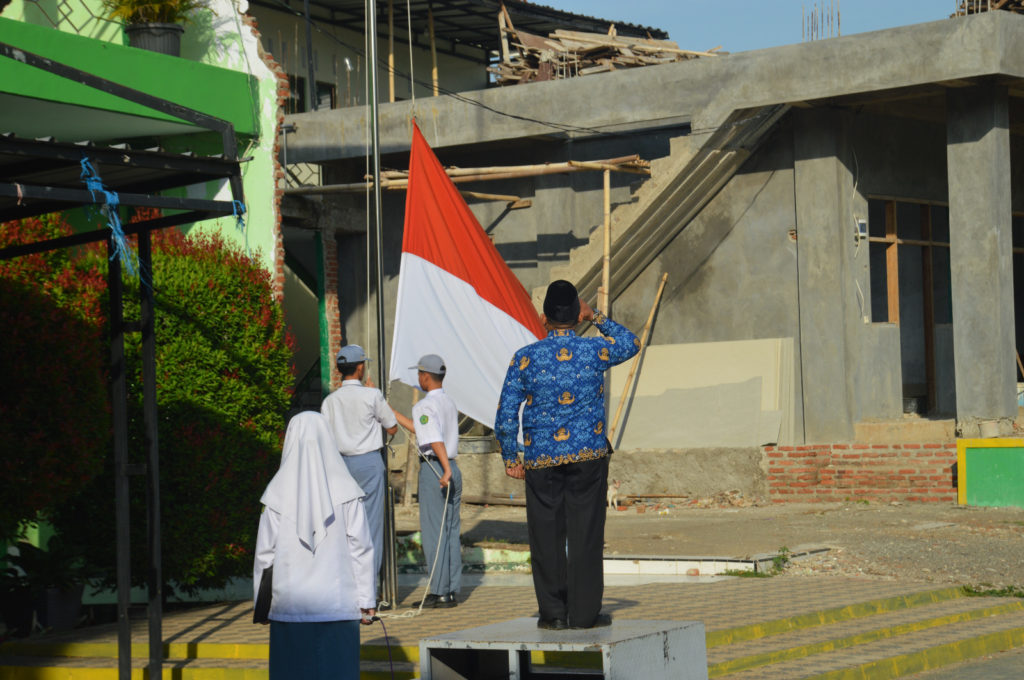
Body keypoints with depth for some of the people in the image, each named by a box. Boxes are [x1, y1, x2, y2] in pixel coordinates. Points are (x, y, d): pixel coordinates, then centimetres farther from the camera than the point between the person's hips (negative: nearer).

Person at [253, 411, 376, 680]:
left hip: (290, 606, 0)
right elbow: (361, 548, -2)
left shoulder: (278, 494, -3)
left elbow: (265, 553, 1)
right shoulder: (345, 491, -3)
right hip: (338, 605, 0)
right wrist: (366, 601, 4)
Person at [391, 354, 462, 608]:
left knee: (433, 532, -3)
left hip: (433, 470, -8)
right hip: (452, 469, 8)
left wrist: (446, 470, -33)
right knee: (451, 531, 10)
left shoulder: (424, 406, -12)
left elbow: (435, 439, -25)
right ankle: (453, 590, 11)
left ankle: (440, 592, -2)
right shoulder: (449, 403, 15)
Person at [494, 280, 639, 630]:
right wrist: (596, 317, 22)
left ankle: (553, 612, 9)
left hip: (541, 458, 0)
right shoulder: (595, 351, -2)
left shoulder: (526, 358, -3)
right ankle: (584, 612, 5)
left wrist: (510, 458, 7)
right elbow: (631, 343, 21)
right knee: (585, 534, 4)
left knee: (546, 535, 7)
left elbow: (506, 415, -3)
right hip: (588, 455, 0)